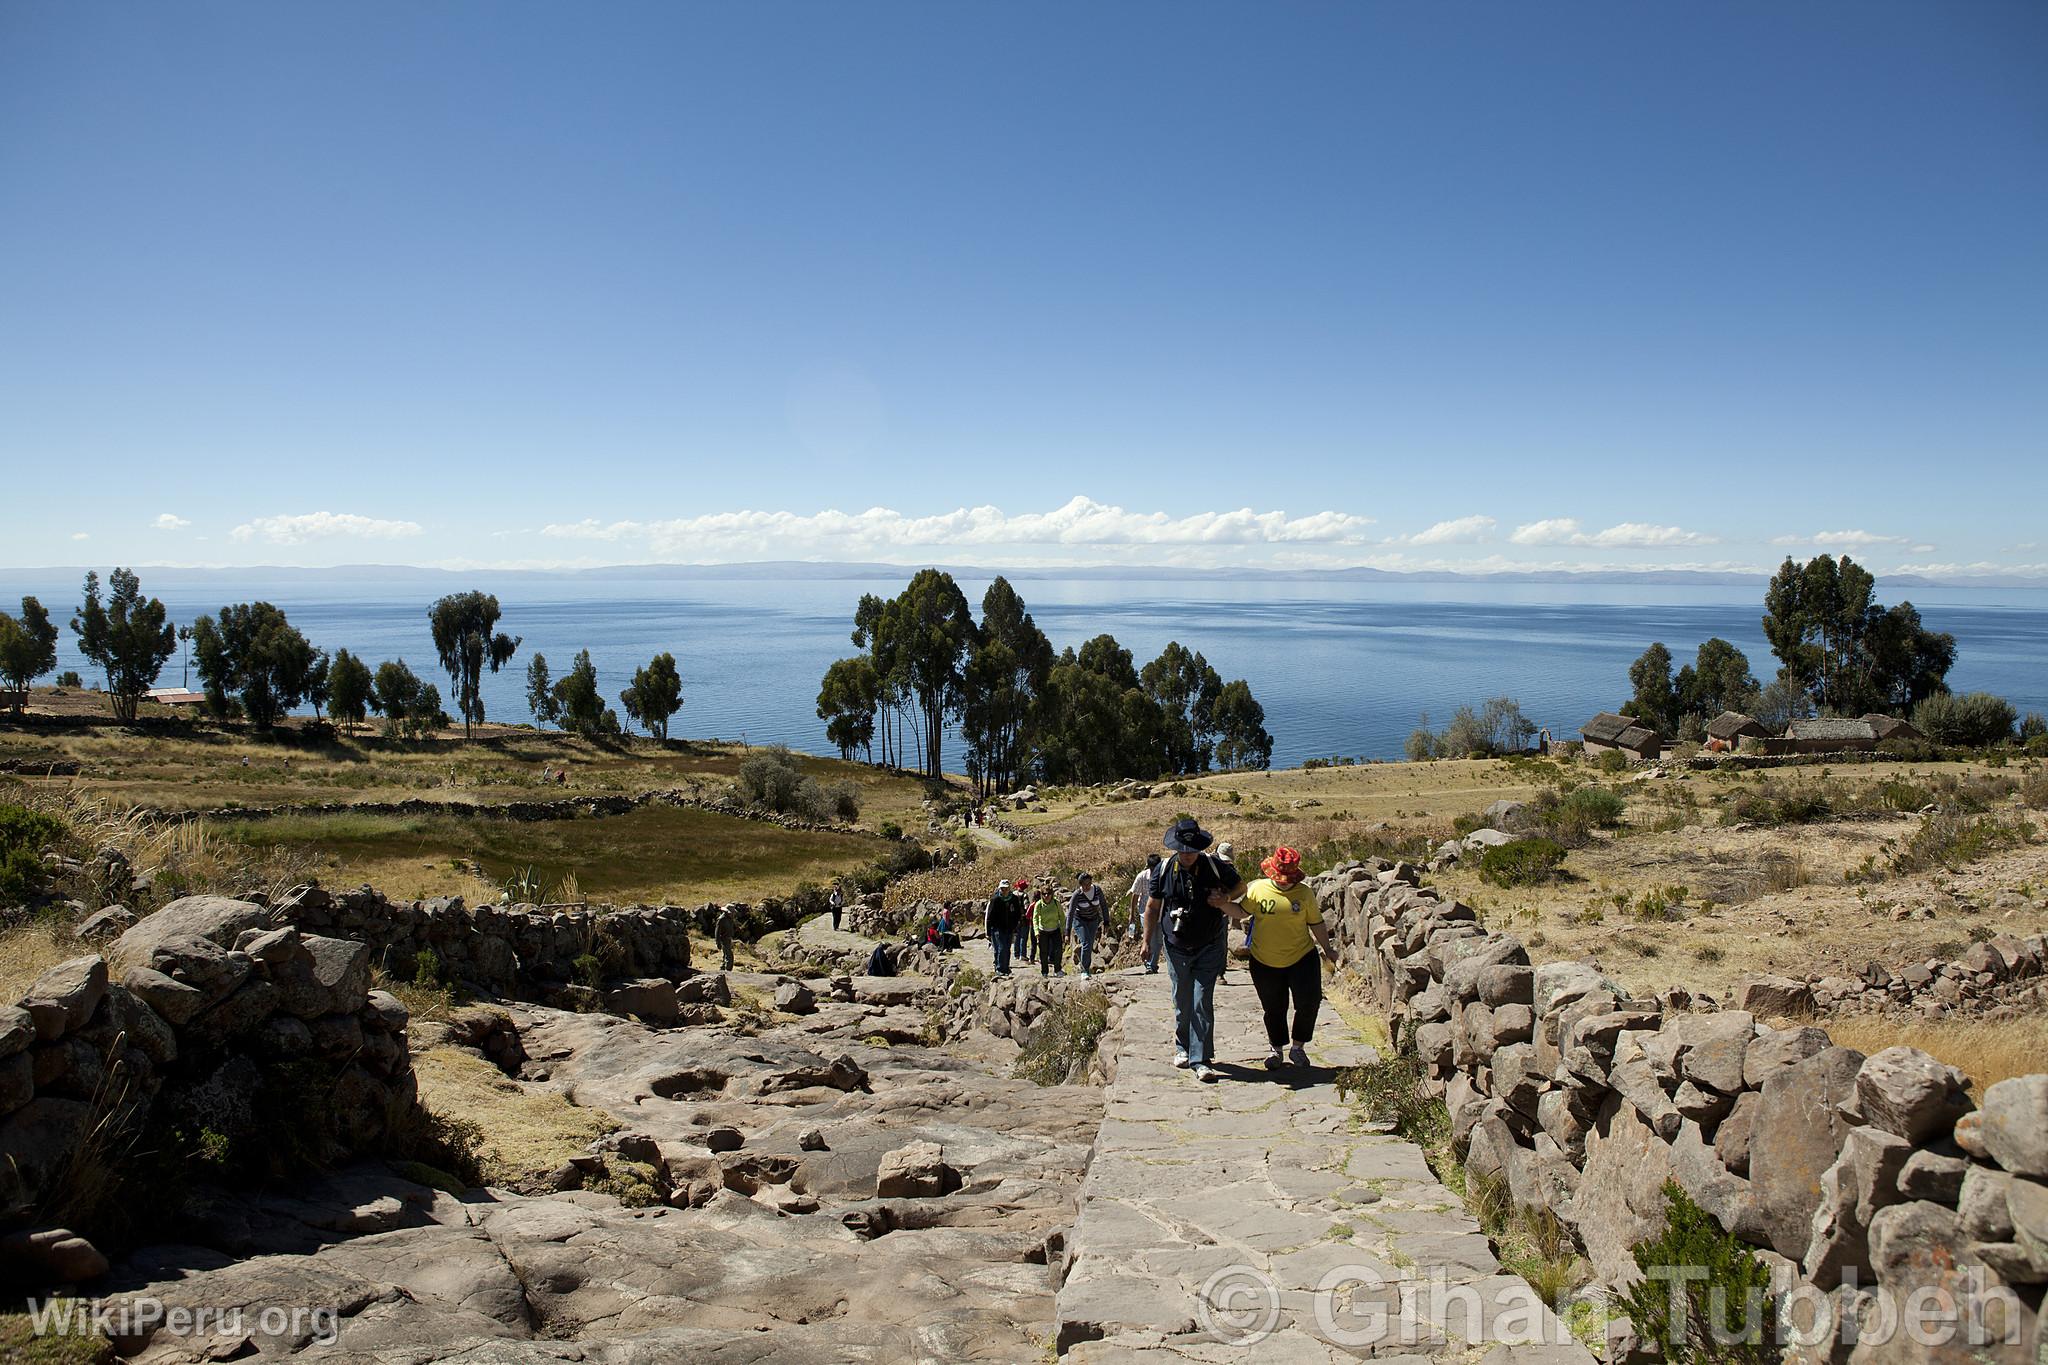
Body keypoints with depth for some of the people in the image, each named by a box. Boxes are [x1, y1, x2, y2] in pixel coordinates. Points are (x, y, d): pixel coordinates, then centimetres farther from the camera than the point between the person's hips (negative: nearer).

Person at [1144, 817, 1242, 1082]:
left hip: (1209, 948, -2)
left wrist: (1224, 899, -14)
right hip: (1177, 948, 2)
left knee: (1203, 1003, -8)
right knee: (1182, 1002, 12)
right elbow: (1152, 906, 6)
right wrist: (1146, 942, 7)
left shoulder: (1216, 867, -11)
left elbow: (1240, 886, 8)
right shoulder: (1164, 870, -7)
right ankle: (1182, 1047, 33)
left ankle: (1201, 1060, -5)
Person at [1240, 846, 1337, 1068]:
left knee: (1309, 1002, -7)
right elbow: (1242, 912, -2)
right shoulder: (1258, 889, -6)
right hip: (1265, 963, 0)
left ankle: (1298, 1047, 13)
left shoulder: (1304, 894, -3)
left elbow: (1316, 924, 7)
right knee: (1273, 1008, 11)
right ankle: (1277, 1048, 31)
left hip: (1302, 958, 0)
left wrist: (1327, 949, 13)